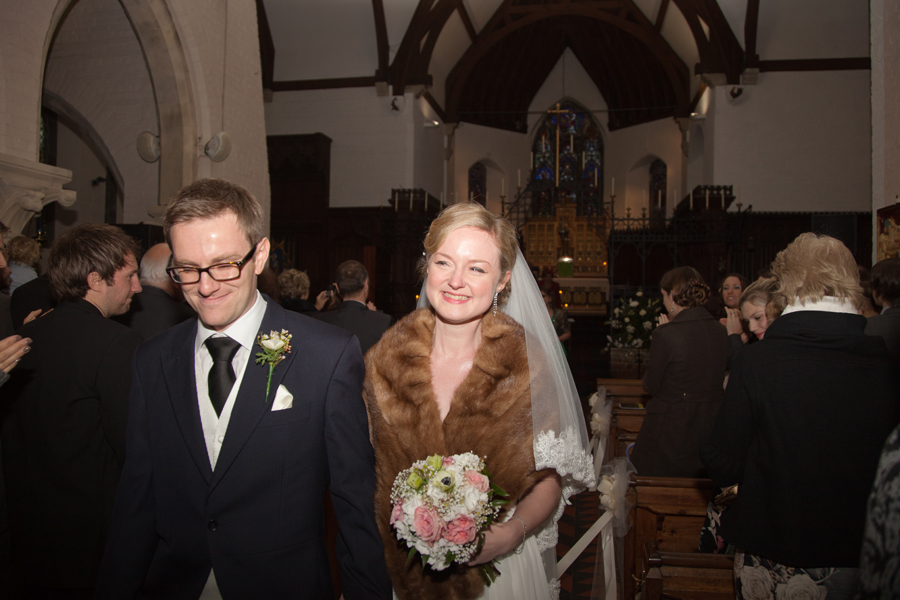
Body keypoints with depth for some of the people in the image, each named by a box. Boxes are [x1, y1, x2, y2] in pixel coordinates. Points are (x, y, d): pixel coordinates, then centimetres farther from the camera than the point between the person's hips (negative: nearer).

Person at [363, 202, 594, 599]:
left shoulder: (528, 365, -14)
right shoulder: (386, 359, -8)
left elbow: (550, 478, -7)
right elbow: (369, 467, 2)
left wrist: (512, 533, -22)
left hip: (501, 567, -1)